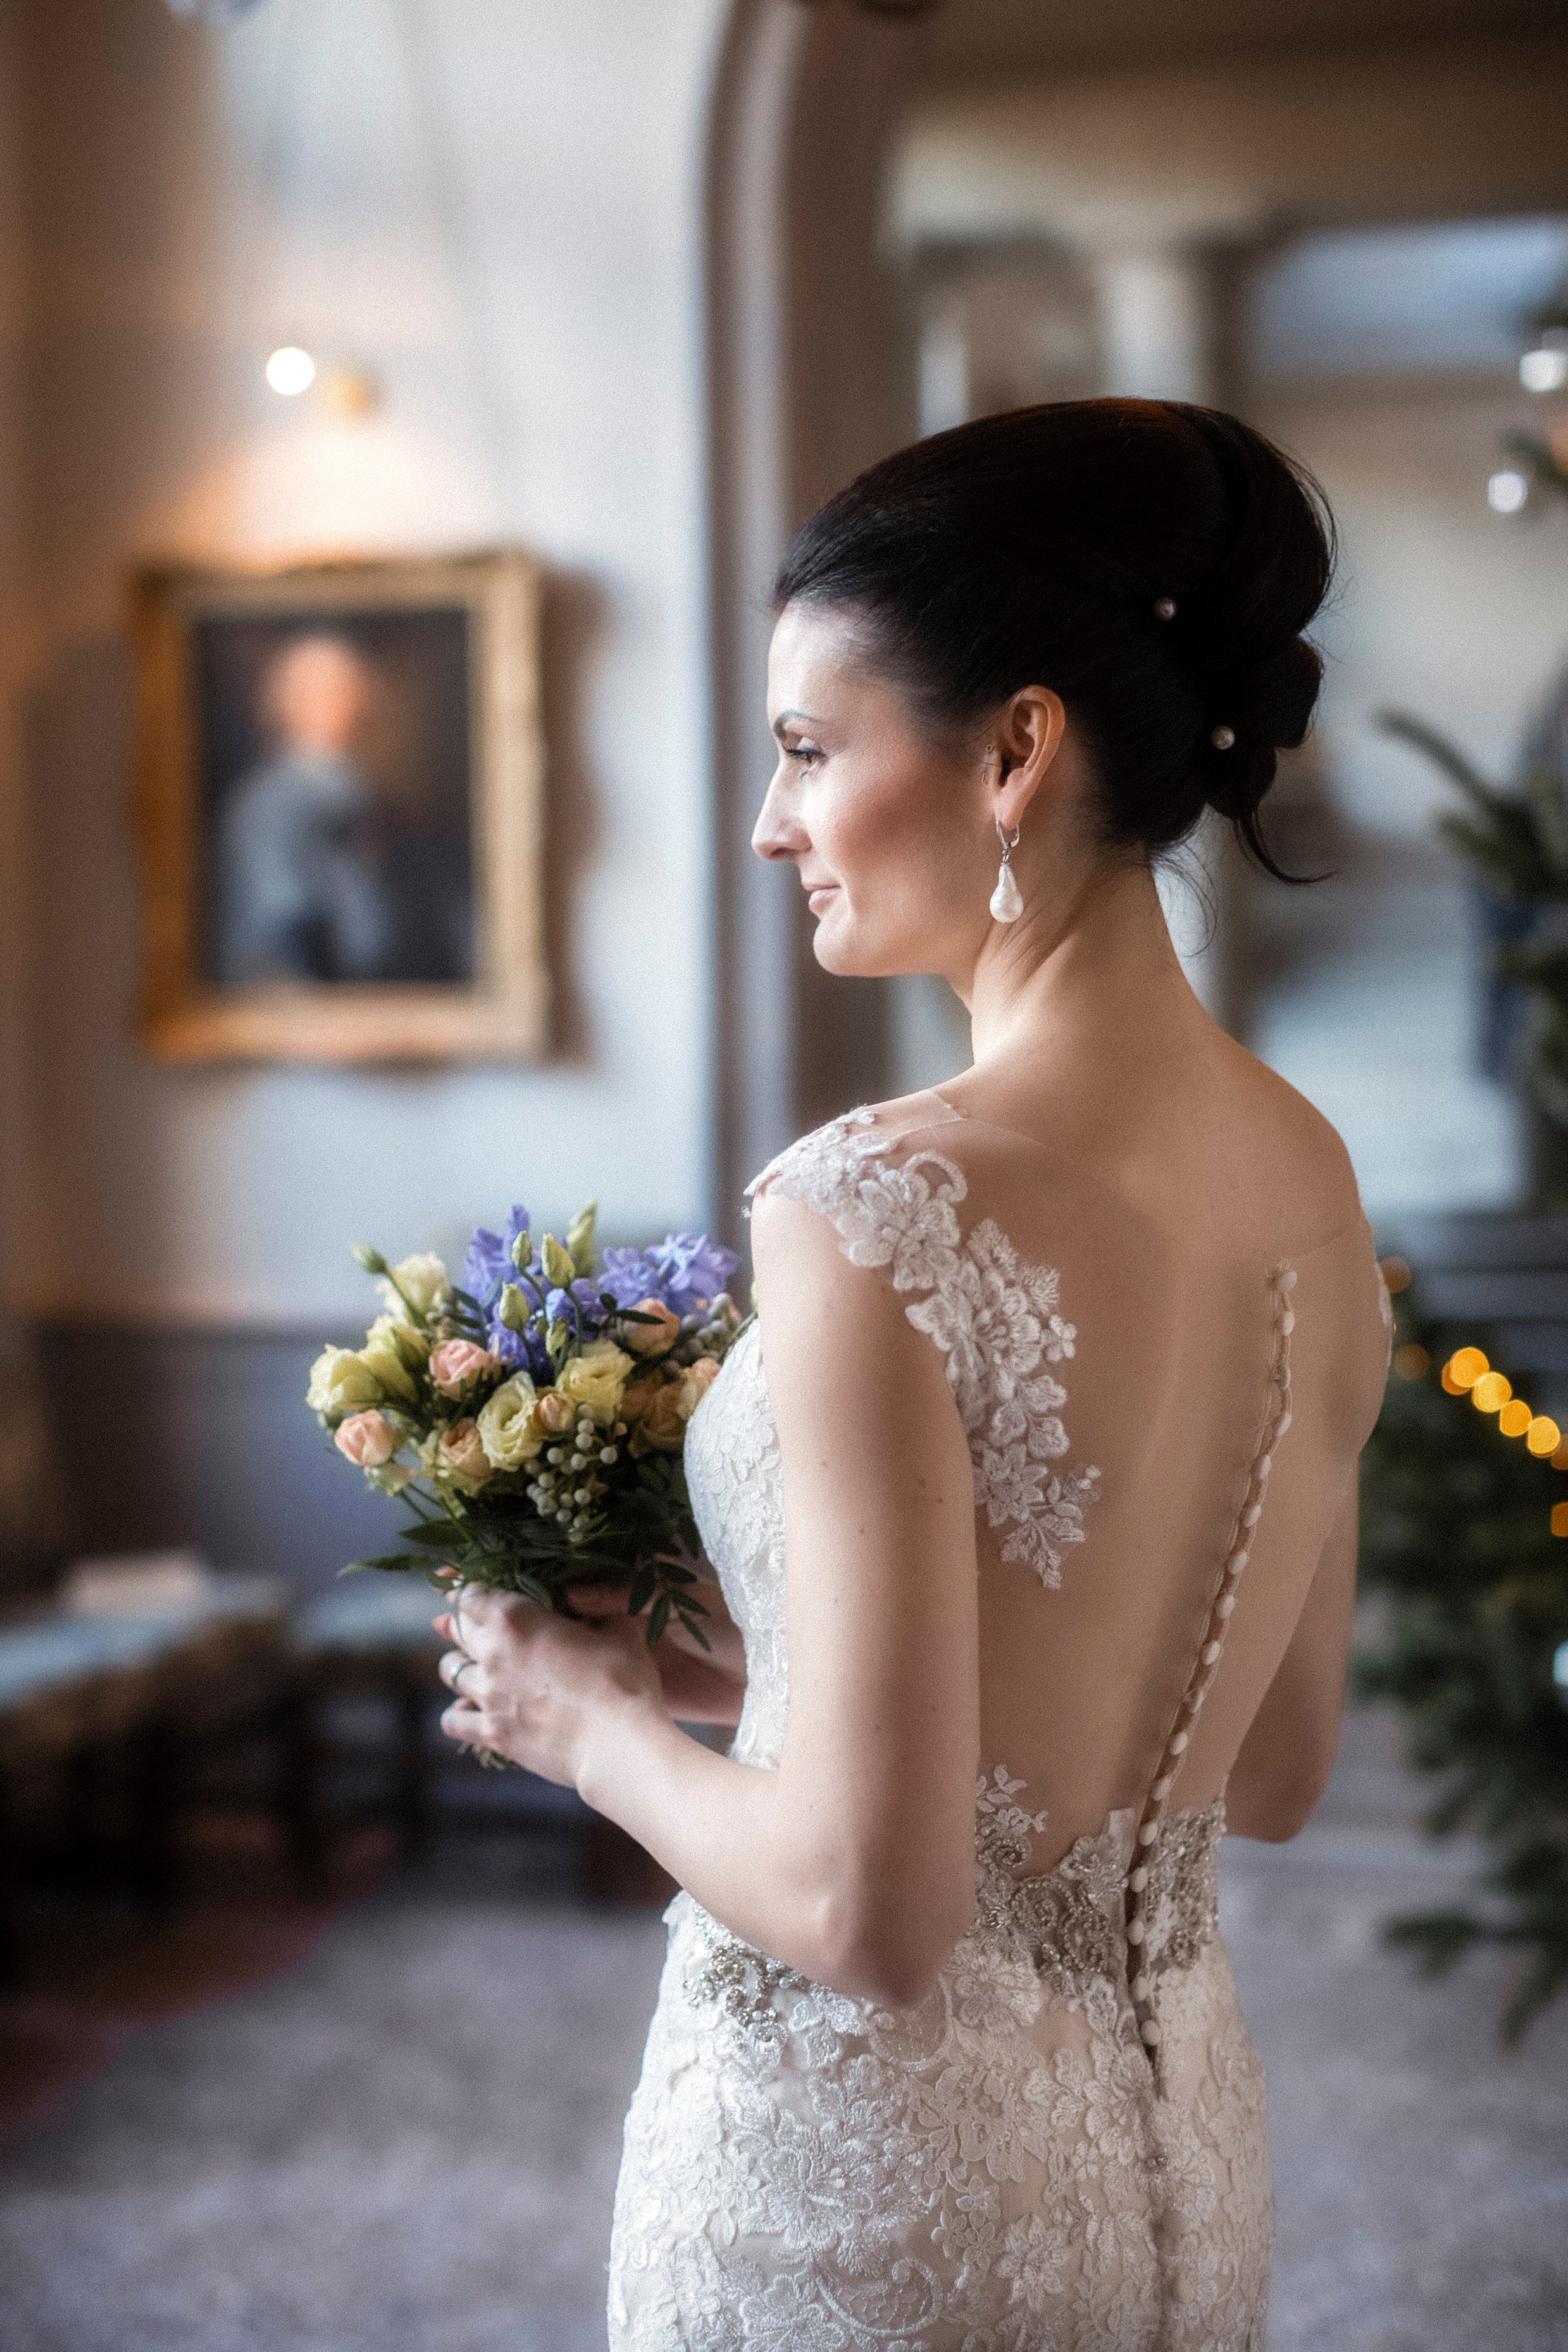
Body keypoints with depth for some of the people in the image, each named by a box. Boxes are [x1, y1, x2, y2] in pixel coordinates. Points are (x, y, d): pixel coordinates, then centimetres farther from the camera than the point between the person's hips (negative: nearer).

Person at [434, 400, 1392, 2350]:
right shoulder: (1310, 1174, -2)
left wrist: (592, 1719, -6)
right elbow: (1274, 1776, 8)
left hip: (882, 2176, -6)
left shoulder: (884, 1211, -25)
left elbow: (867, 1907, -24)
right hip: (1187, 2147, 7)